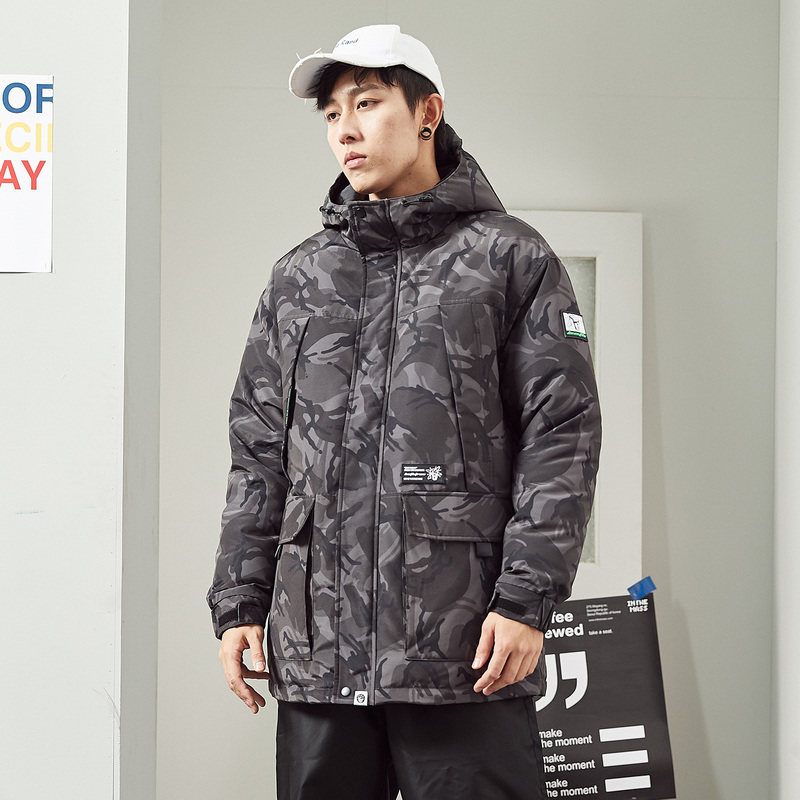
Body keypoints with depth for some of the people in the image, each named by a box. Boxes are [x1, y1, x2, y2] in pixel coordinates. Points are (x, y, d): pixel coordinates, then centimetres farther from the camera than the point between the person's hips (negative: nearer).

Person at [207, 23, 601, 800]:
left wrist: (526, 599, -11)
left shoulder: (511, 259, 5)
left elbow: (561, 436, -2)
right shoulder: (298, 277, 18)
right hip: (317, 644, 4)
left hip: (464, 648, -4)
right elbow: (258, 451, 18)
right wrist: (238, 604, 9)